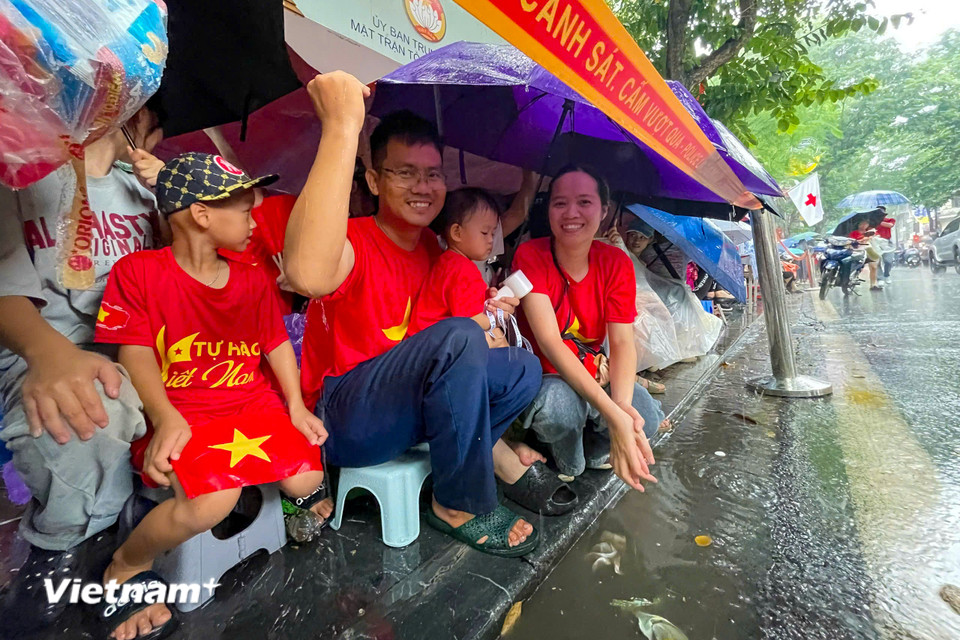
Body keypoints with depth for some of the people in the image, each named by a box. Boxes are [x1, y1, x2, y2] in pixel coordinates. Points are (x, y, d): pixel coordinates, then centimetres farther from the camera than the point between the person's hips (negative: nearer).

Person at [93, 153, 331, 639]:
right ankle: (127, 567, 5)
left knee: (307, 479, -12)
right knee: (212, 502, -28)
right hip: (180, 412, -4)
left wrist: (296, 406, -1)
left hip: (252, 401, 5)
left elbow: (276, 343, 10)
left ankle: (296, 487, 29)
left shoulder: (252, 279, 11)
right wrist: (166, 419, -22)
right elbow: (135, 354, -8)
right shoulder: (137, 271, -4)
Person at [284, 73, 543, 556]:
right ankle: (460, 506, -12)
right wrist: (343, 126, -42)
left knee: (523, 369, 1)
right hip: (344, 420, -7)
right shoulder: (356, 241, -19)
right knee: (460, 336, -31)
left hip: (414, 404, 7)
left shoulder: (431, 246, 5)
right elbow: (307, 275, -45)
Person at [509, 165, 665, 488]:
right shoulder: (530, 255, -18)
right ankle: (569, 464, 0)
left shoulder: (617, 263, -6)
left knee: (647, 416, -24)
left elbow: (622, 342, -13)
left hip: (594, 376, 4)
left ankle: (595, 450, 11)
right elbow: (549, 342, -28)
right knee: (560, 404, -36)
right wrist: (612, 414, -39)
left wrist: (623, 406, -35)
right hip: (540, 375, -3)